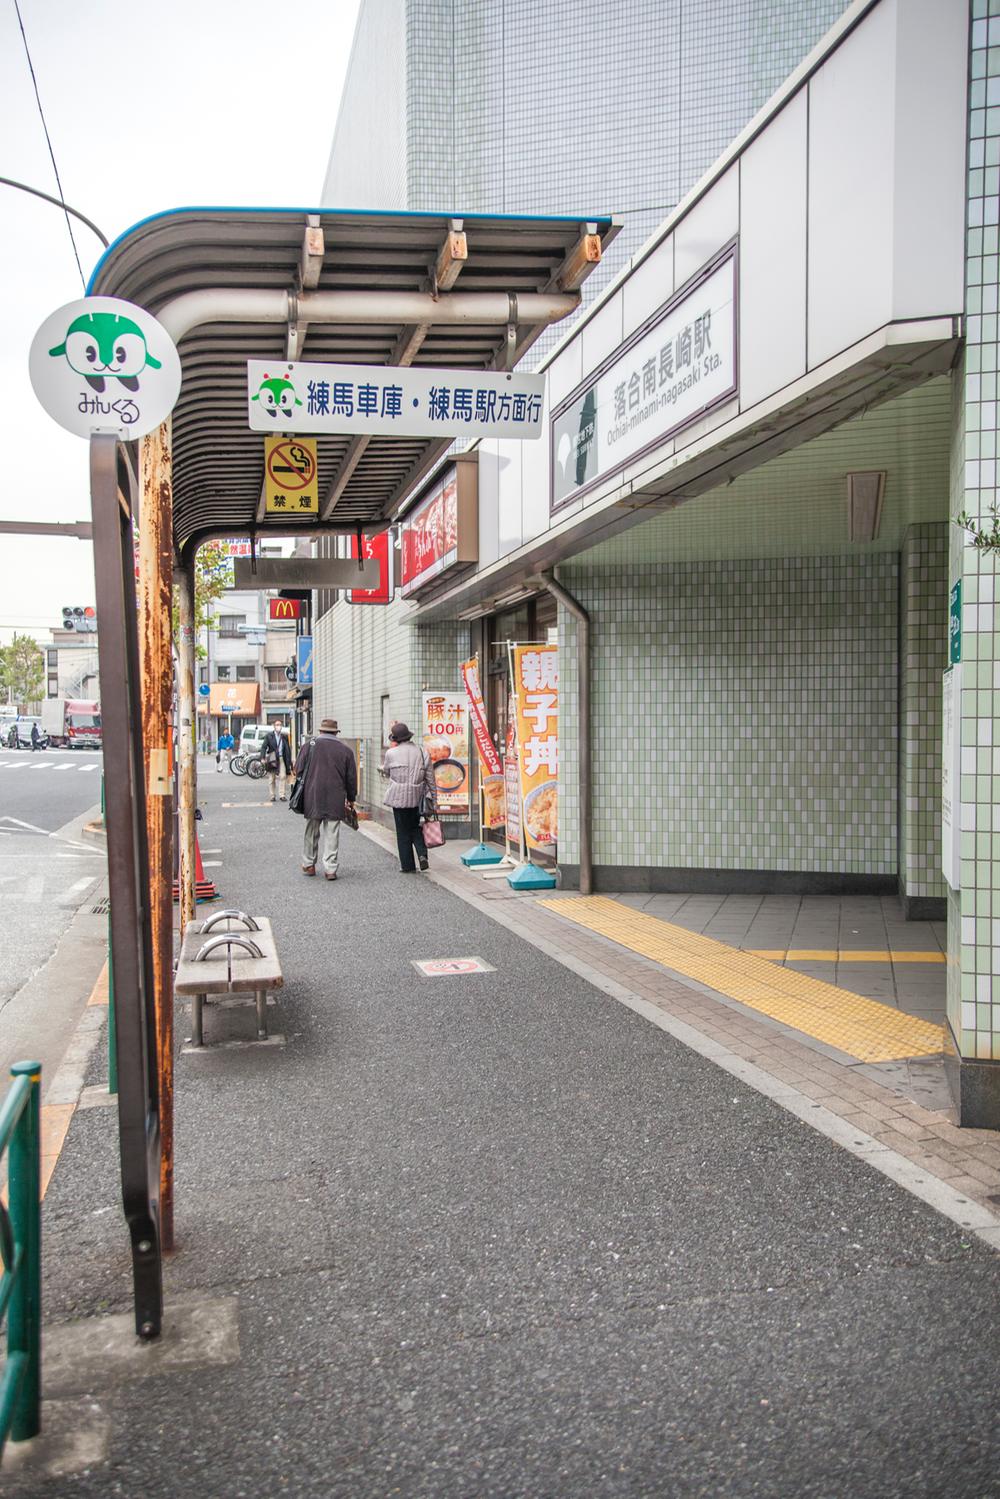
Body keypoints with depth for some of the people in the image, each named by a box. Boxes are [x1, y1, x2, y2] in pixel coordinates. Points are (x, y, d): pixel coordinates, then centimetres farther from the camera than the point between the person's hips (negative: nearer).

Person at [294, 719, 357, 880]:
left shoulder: (309, 746, 0)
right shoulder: (346, 750, 3)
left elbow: (298, 770, 3)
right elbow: (351, 777, 7)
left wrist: (302, 790, 19)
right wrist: (351, 798, 18)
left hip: (312, 797, 0)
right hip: (336, 800, 0)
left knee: (311, 832, 14)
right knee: (332, 834, 4)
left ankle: (308, 864, 24)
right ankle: (330, 869, 2)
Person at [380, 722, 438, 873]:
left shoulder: (392, 753, -8)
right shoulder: (423, 753, 1)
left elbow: (386, 771, 11)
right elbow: (431, 780, 3)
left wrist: (380, 768, 32)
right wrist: (434, 802, 7)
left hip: (399, 798, -3)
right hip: (418, 798, 3)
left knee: (403, 832, 6)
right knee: (416, 827, 19)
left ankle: (408, 866, 9)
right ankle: (422, 854, -3)